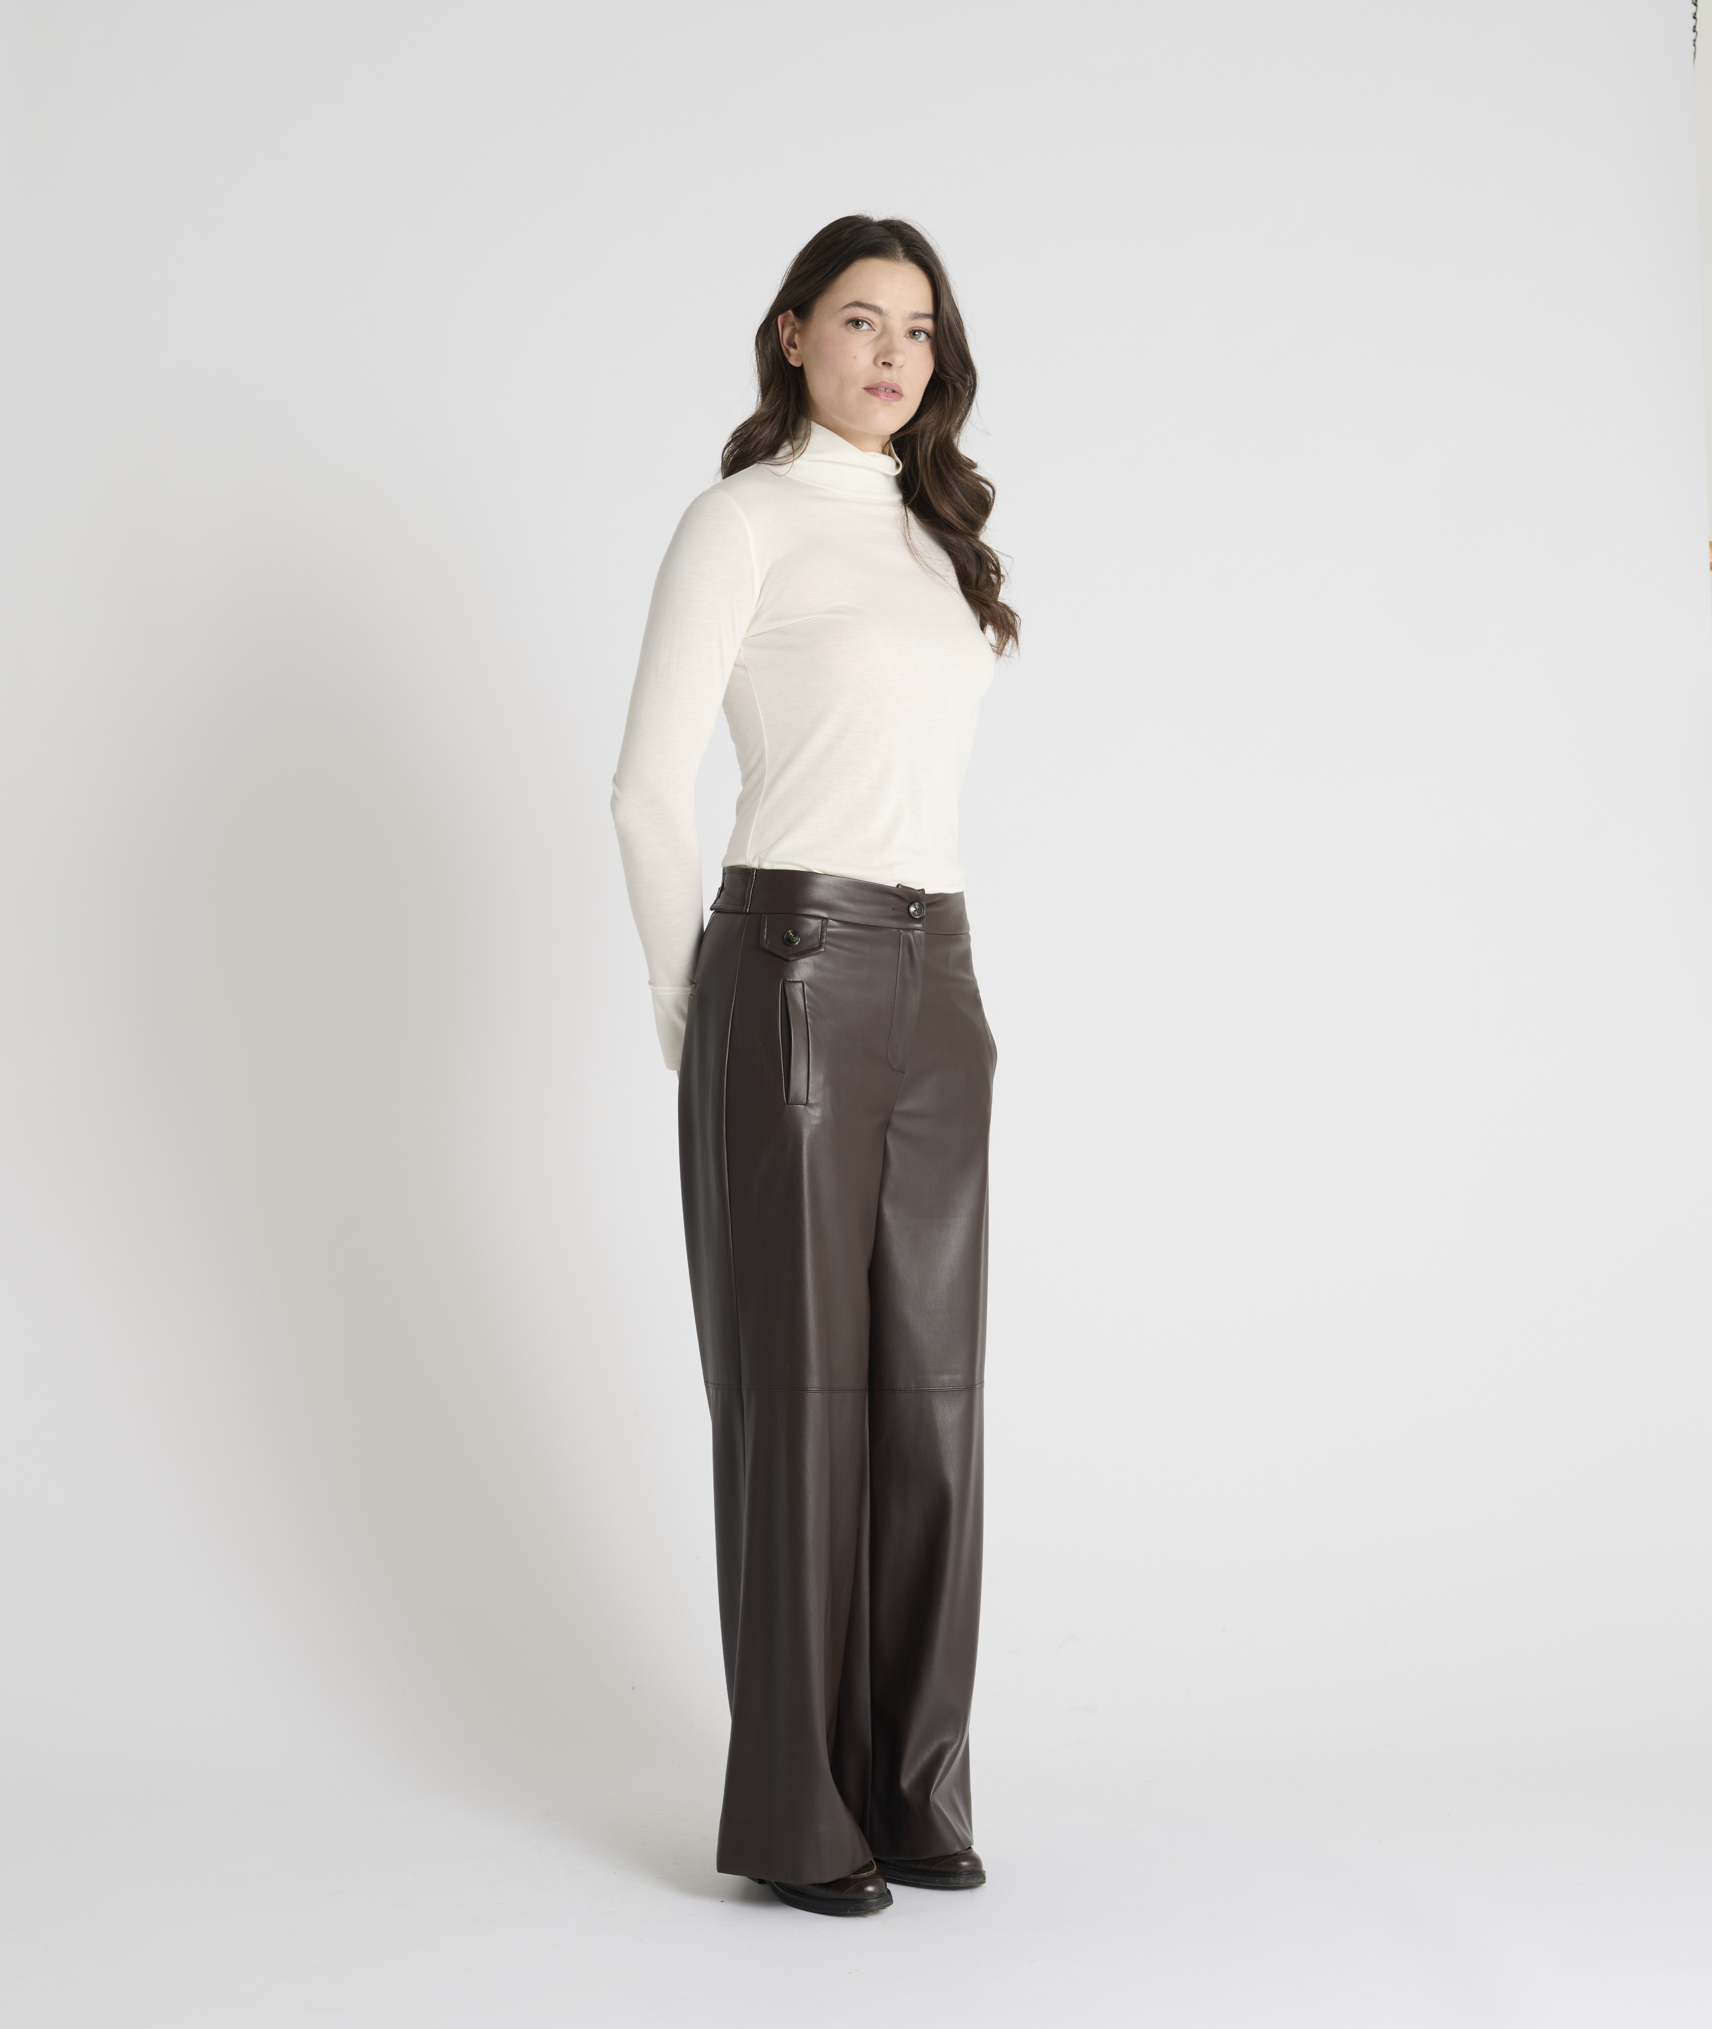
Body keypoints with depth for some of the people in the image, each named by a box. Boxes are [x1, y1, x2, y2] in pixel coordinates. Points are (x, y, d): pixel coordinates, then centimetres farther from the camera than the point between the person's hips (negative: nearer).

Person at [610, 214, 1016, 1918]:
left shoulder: (932, 532, 19)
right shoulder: (746, 517, -3)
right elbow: (648, 786, -7)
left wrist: (928, 967, 18)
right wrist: (689, 1008, -1)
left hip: (936, 985, 7)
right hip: (795, 971, -7)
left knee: (929, 1392, 7)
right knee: (798, 1391, -2)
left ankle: (913, 1785, 18)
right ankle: (792, 1810, 9)